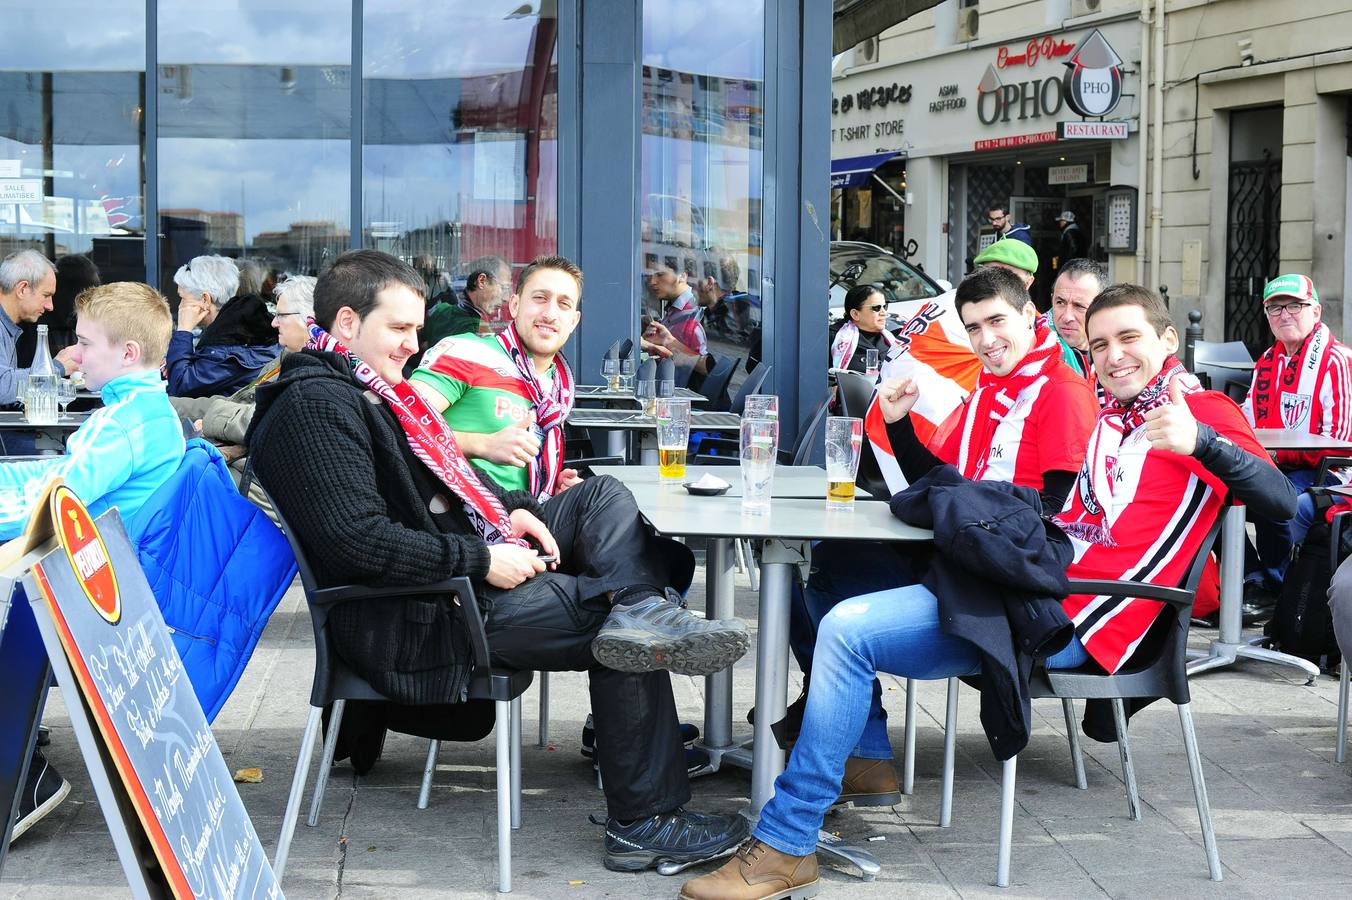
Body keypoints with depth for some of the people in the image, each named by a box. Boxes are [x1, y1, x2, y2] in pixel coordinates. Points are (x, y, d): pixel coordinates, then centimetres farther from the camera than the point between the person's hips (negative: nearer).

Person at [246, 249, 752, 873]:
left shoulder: (375, 388, 17)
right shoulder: (315, 405, -18)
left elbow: (441, 473, 27)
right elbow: (361, 540, -28)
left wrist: (510, 511, 7)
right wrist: (481, 560, -22)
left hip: (467, 568, 11)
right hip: (415, 621, -11)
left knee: (606, 496, 4)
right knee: (622, 633, -11)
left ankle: (642, 611, -20)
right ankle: (643, 823, -9)